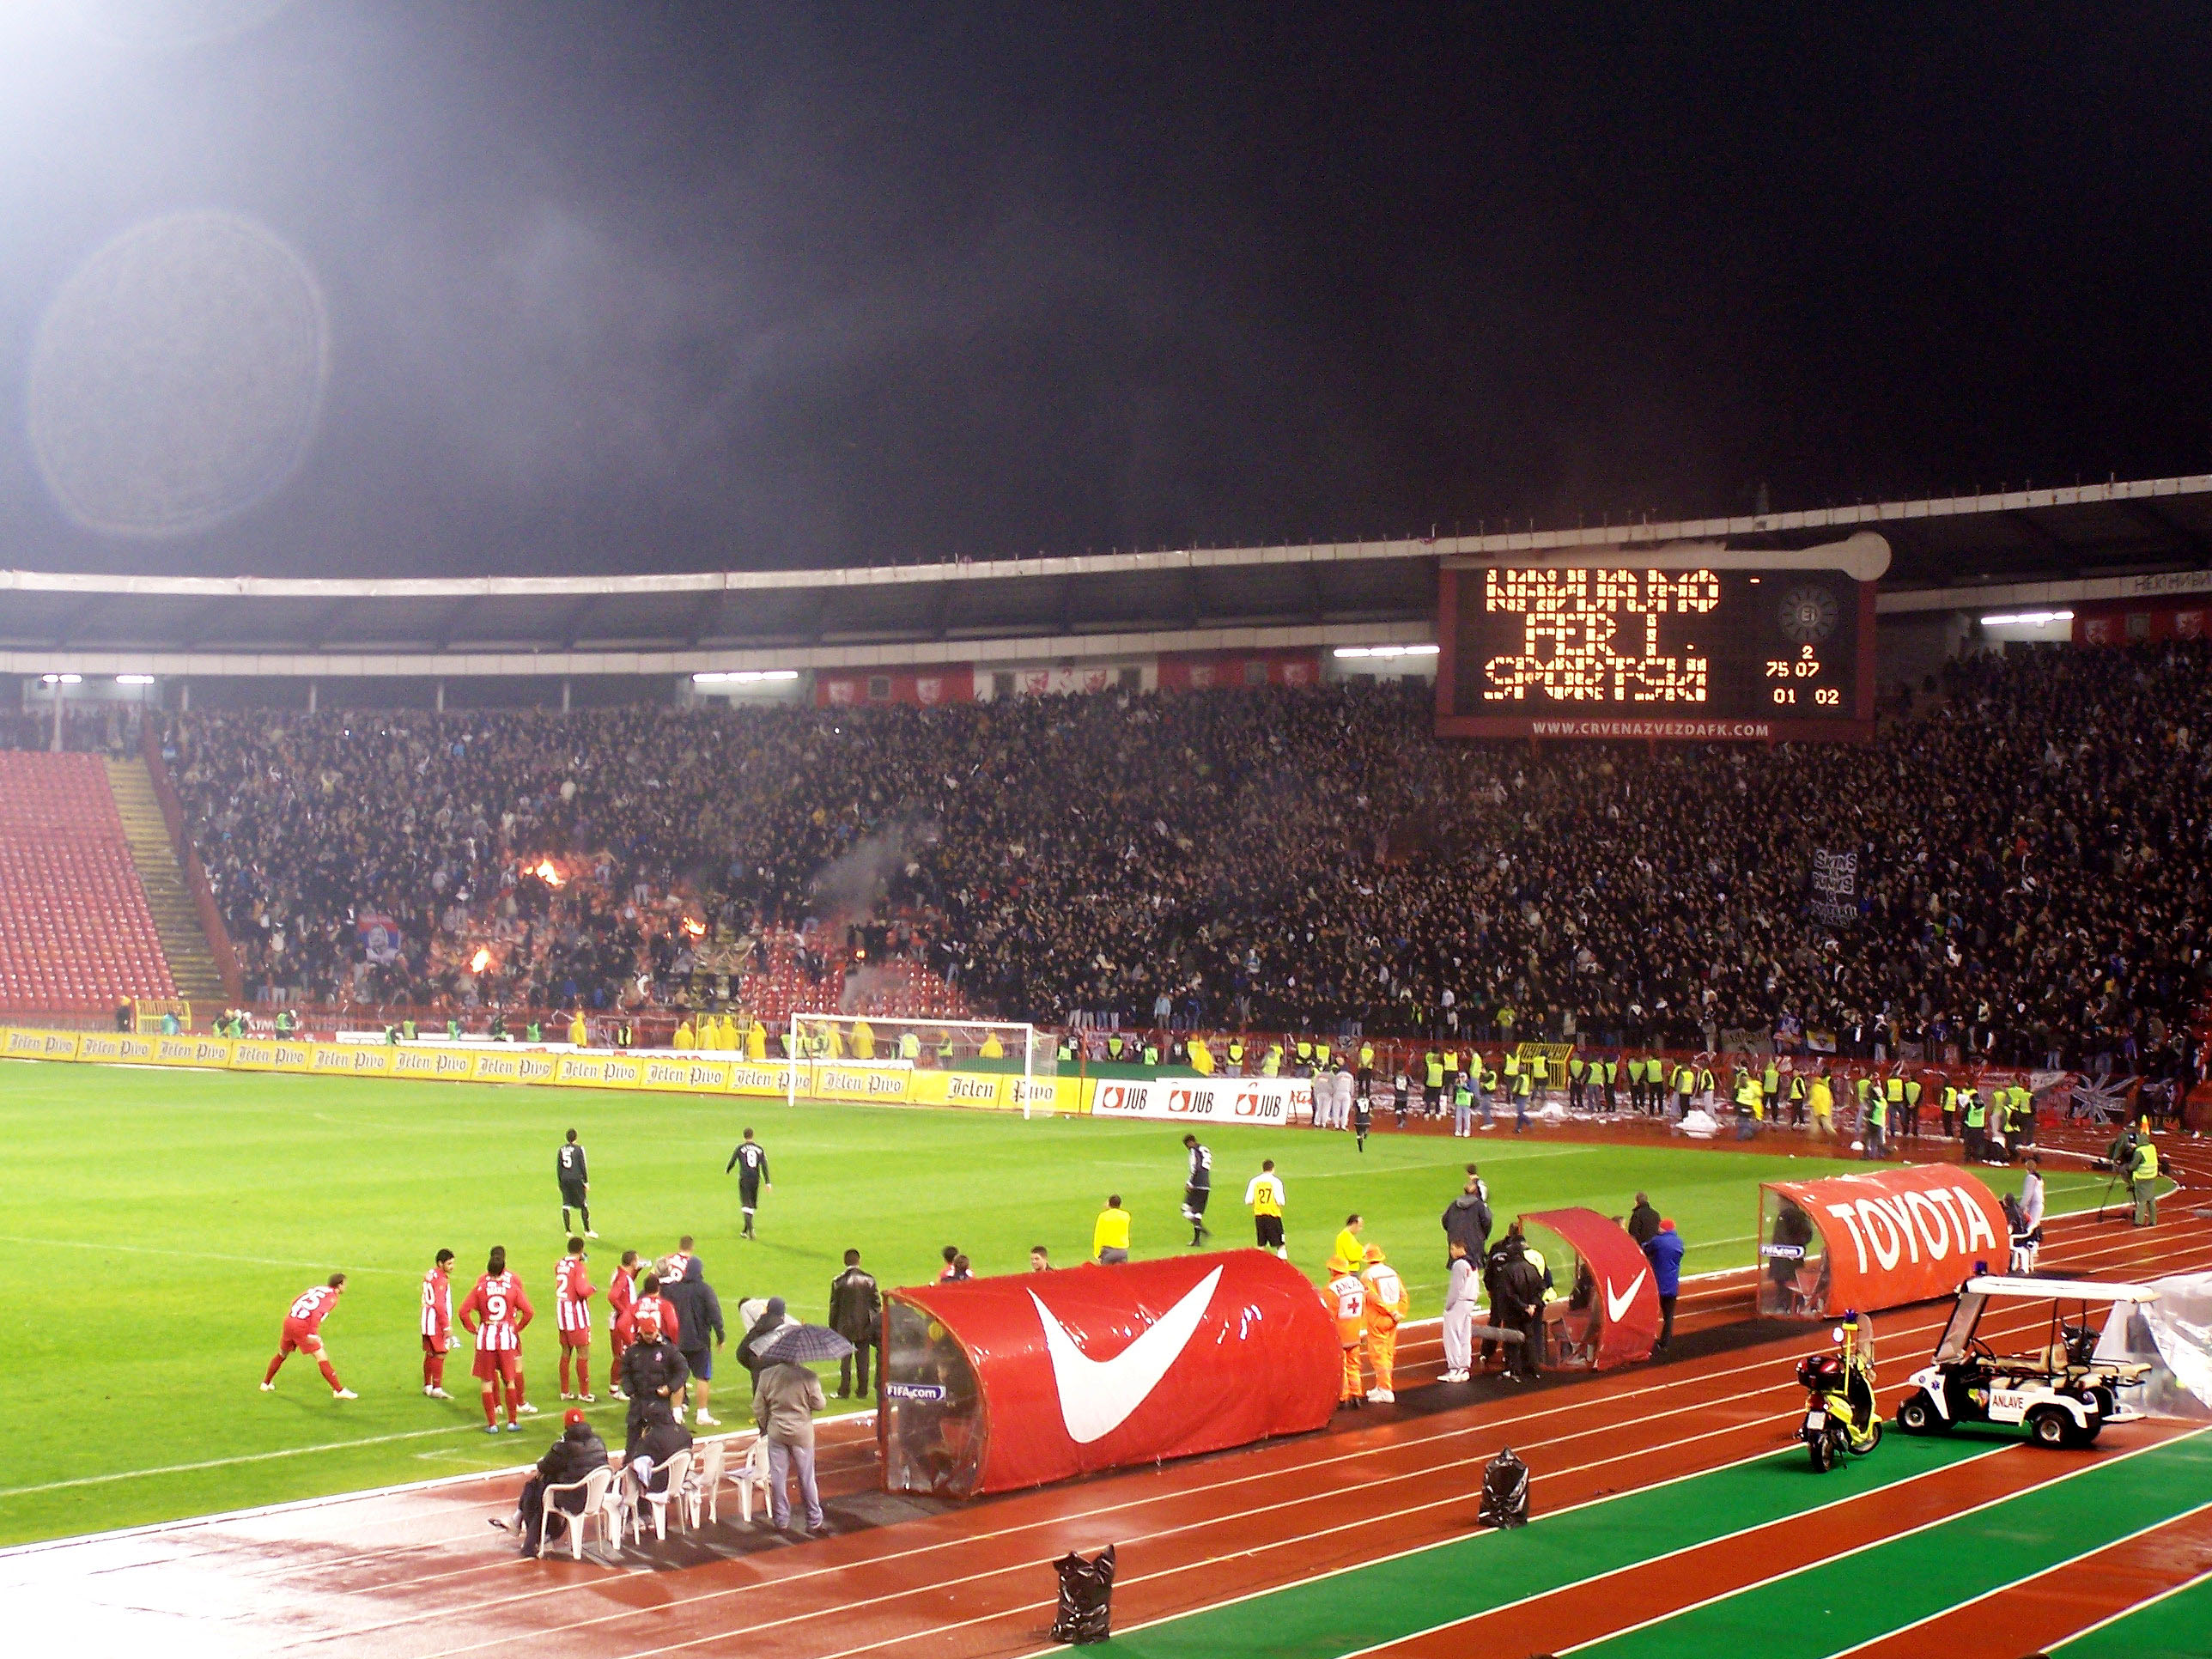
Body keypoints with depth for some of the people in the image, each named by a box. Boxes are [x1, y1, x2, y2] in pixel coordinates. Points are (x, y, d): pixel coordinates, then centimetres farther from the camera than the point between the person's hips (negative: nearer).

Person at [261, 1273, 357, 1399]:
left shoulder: (319, 1288, 20)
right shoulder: (332, 1297, -3)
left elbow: (295, 1301, 22)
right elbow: (317, 1312, -20)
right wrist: (313, 1333, -25)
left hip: (289, 1320, 8)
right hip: (302, 1326, -8)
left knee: (282, 1354, 27)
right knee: (321, 1356, -4)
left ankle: (266, 1384, 40)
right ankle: (339, 1390, -3)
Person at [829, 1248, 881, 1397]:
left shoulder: (839, 1281, -8)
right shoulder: (869, 1279, -2)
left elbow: (834, 1306, -4)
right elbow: (877, 1303, 2)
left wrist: (832, 1328, 4)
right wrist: (873, 1320, 13)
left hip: (845, 1325, -2)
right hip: (865, 1326, 2)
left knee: (845, 1359, 5)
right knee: (863, 1359, 9)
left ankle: (844, 1392, 6)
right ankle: (863, 1391, 11)